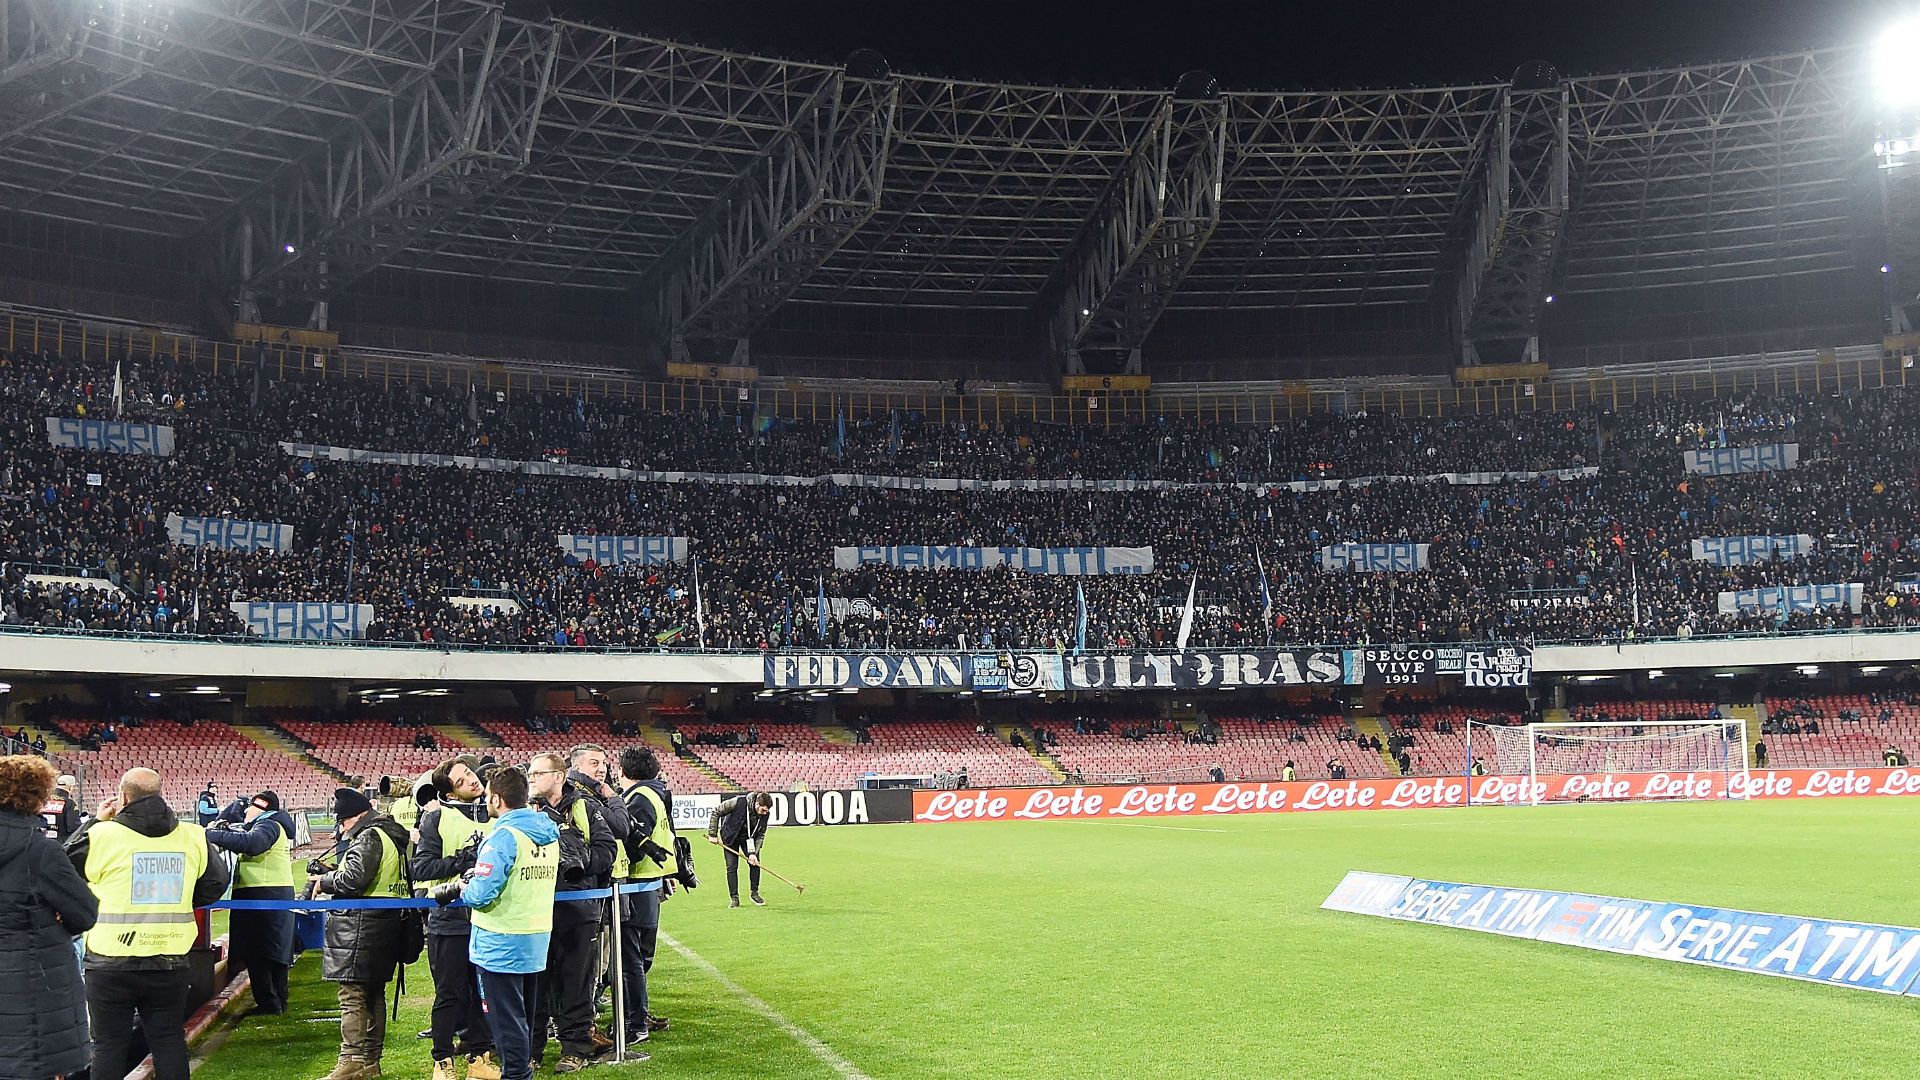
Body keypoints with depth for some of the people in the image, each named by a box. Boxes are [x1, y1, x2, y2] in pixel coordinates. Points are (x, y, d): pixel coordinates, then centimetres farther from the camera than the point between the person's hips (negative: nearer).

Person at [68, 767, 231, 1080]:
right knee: (169, 1042, 12)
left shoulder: (102, 834, -11)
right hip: (170, 963, 3)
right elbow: (214, 885, 8)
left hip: (111, 964, -2)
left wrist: (96, 821, 12)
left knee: (110, 1045, 7)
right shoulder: (193, 837, -1)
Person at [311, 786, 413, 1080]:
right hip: (387, 922, 10)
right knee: (374, 993, 14)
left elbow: (354, 878, -23)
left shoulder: (369, 837, -13)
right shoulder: (392, 836, 18)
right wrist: (330, 873, 13)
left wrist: (325, 881, -5)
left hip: (361, 926, -10)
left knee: (352, 994, -7)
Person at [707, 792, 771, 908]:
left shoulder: (765, 814, -22)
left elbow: (760, 834, -11)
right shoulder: (738, 802, -34)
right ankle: (734, 898, 2)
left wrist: (753, 852, -22)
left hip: (748, 837, 3)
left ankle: (754, 893, 12)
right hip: (730, 836, -3)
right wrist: (712, 834, -18)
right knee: (732, 867, -6)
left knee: (755, 863, -6)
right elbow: (716, 812, -21)